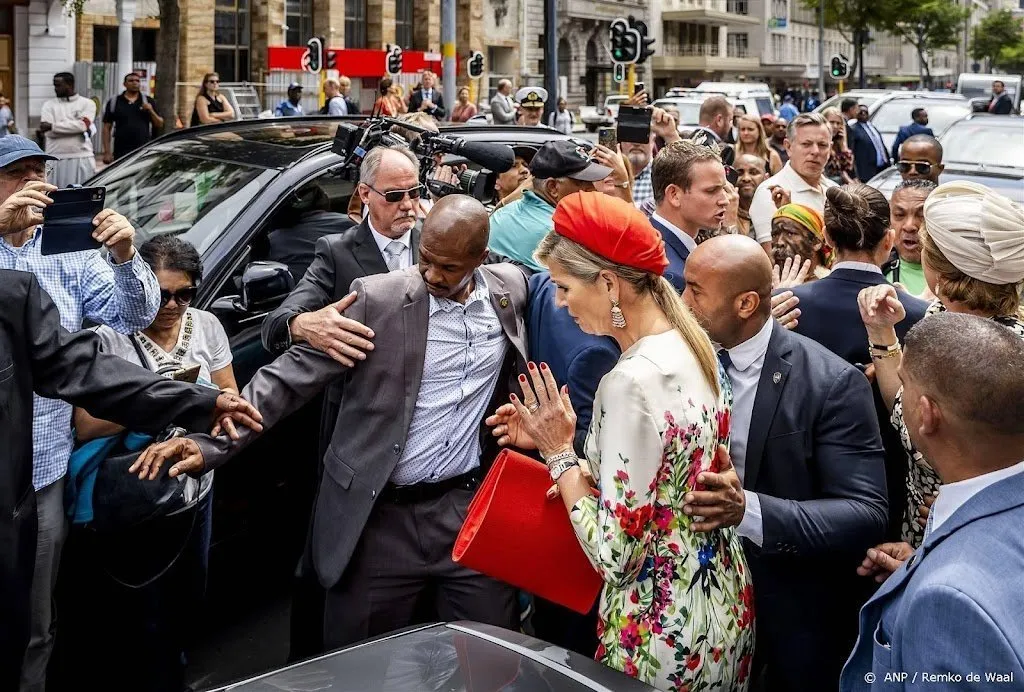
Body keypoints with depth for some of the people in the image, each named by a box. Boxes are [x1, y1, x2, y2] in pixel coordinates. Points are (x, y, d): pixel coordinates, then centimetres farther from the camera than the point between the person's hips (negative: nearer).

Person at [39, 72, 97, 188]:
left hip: (82, 158, -1)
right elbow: (49, 132, -5)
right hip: (56, 159, 1)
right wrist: (76, 126, -9)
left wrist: (52, 126, -12)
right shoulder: (49, 105, 9)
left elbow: (82, 125, -13)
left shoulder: (87, 103, 5)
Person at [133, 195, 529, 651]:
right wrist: (212, 443, -22)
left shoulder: (508, 290, 1)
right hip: (380, 517, -2)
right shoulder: (376, 298, -10)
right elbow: (292, 375, -11)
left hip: (470, 510, 2)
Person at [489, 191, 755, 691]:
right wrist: (561, 444, 6)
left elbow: (614, 554, -23)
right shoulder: (691, 348, 1)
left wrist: (559, 453, -13)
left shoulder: (633, 382, -26)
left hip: (663, 635, -8)